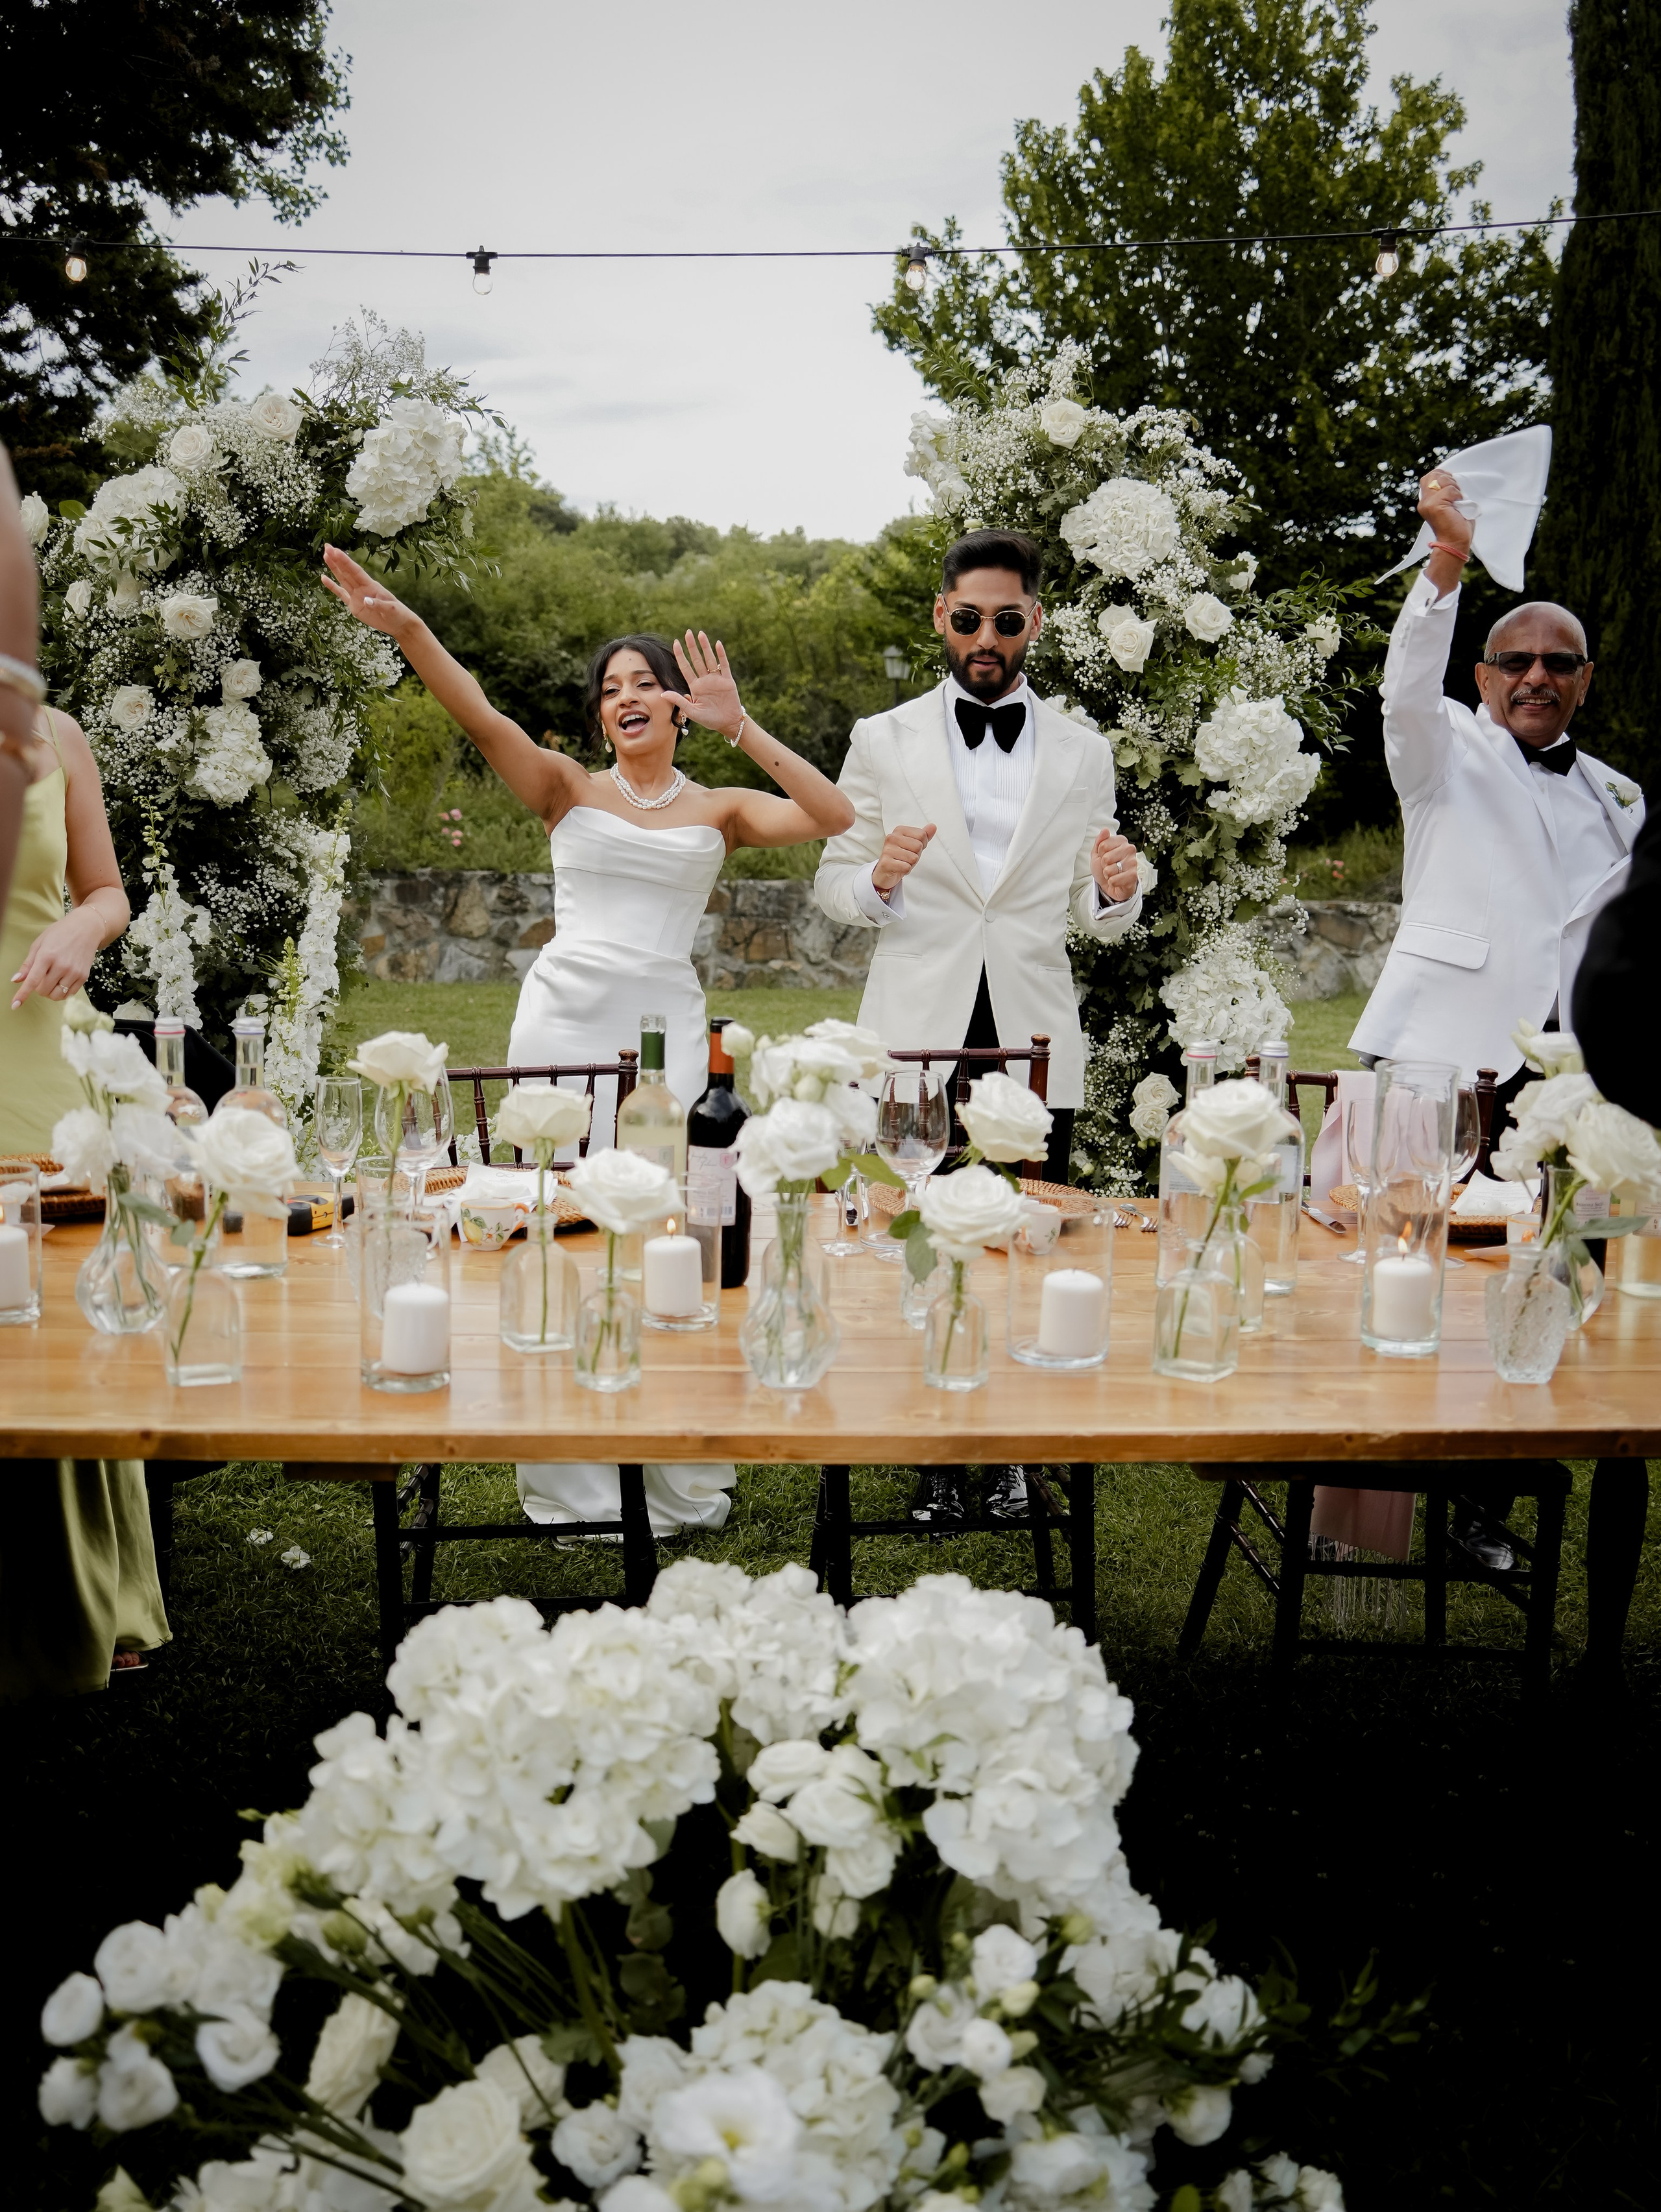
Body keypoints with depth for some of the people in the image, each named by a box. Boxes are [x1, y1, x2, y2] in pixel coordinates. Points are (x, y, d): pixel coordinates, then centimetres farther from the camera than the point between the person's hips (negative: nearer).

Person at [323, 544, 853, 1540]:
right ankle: (570, 1490, 13)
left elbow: (834, 817, -4)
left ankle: (686, 1486, 14)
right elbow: (482, 717, -6)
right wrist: (406, 626, -21)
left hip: (666, 1027, 0)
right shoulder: (570, 789, 10)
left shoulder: (721, 808, 12)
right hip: (563, 1016, 0)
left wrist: (740, 726, -6)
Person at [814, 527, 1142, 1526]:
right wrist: (877, 880, -15)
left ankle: (1015, 1454, 20)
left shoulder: (1084, 753, 10)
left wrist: (1116, 894, -12)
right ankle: (933, 1456, 16)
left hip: (1036, 1042, 1)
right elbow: (833, 884, 8)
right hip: (916, 1043, -1)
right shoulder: (883, 741, 7)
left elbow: (1094, 918, 12)